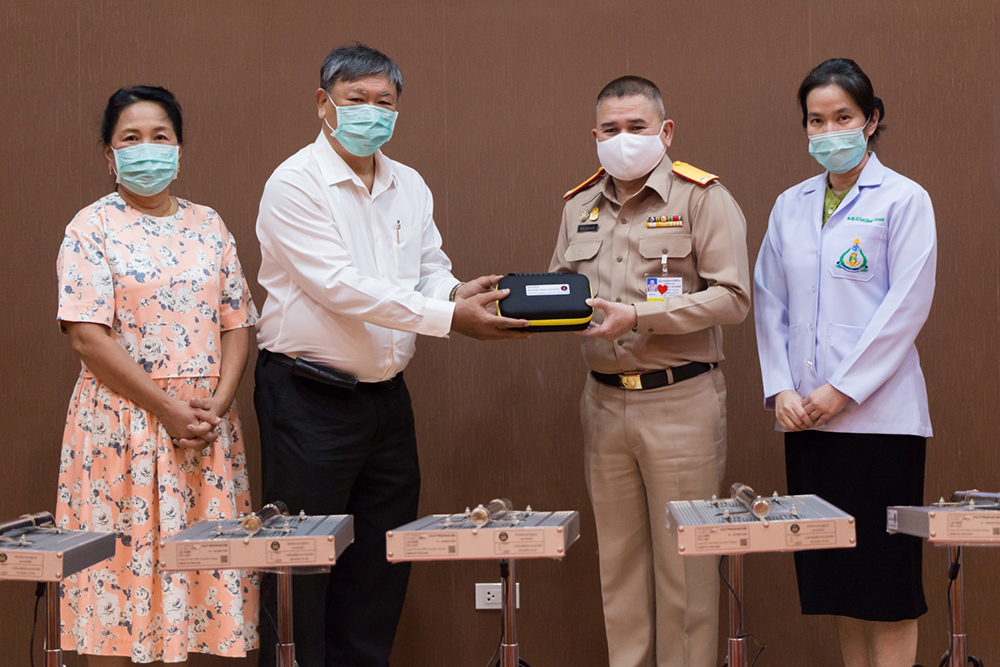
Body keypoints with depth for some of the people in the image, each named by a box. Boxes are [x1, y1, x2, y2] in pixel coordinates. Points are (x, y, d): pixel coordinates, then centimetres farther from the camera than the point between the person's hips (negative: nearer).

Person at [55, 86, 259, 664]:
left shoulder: (208, 226, 12)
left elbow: (237, 324, 8)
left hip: (206, 424, 4)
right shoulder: (93, 228, -1)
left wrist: (218, 403, -9)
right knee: (118, 570, -1)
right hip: (121, 423, -4)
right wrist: (167, 409, -14)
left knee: (191, 570, 5)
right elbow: (87, 337, -10)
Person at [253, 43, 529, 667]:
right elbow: (341, 287, -20)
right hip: (309, 399, -7)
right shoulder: (296, 184, -11)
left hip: (387, 397, 7)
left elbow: (431, 270, 15)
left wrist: (457, 290, -10)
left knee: (381, 563, 13)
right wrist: (449, 316, -24)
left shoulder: (410, 186, 11)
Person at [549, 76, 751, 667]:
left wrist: (638, 316, -19)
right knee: (619, 558, 11)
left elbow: (732, 298, -11)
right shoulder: (581, 205, 14)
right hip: (605, 402, 5)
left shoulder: (703, 197, -4)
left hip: (680, 401, -5)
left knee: (683, 560, 0)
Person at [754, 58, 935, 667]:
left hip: (879, 415, -5)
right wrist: (780, 389, -2)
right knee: (834, 574, 9)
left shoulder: (904, 200, -3)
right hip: (806, 417, 5)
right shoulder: (791, 206, 12)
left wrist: (842, 390, -13)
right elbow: (770, 303, 11)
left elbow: (906, 308, -10)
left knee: (885, 572, -1)